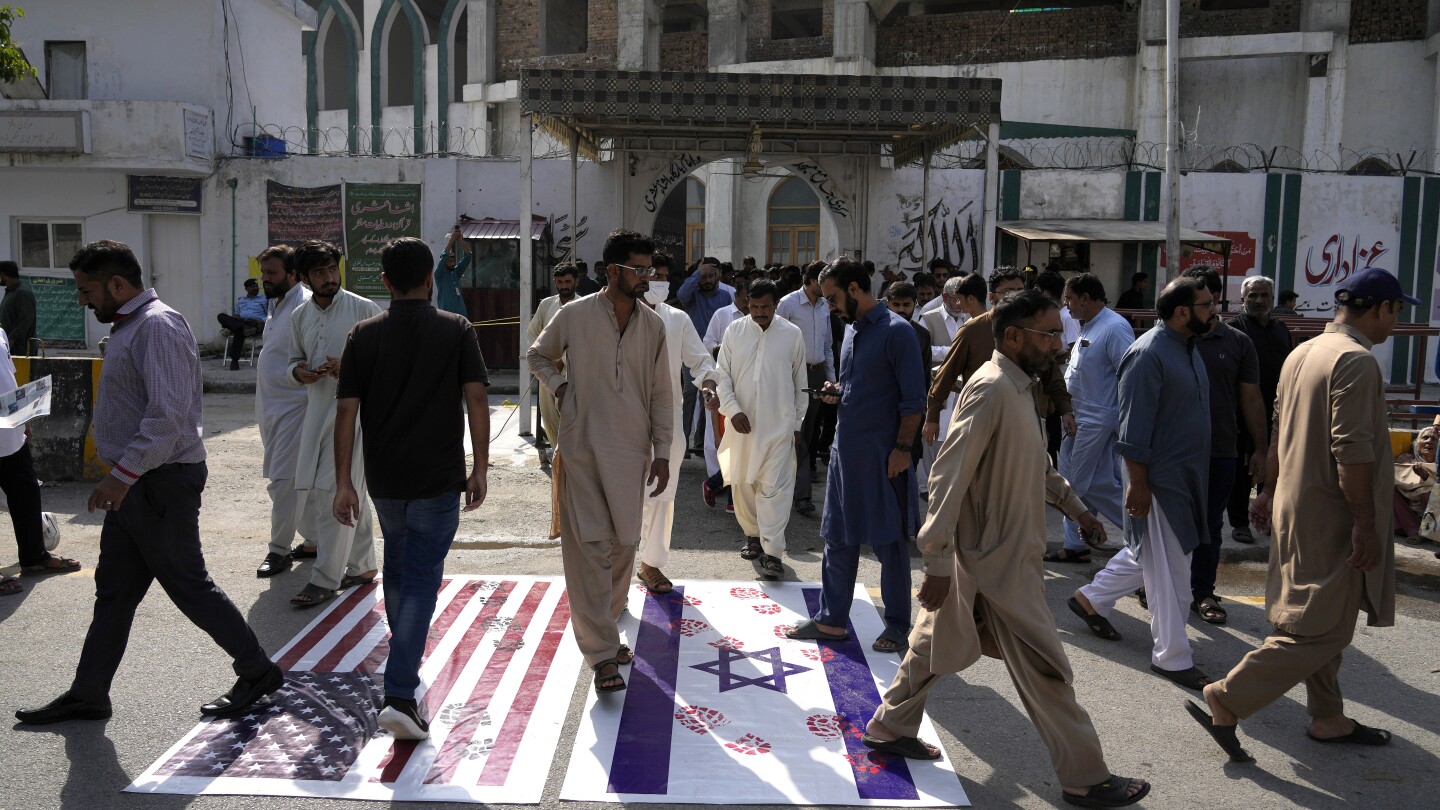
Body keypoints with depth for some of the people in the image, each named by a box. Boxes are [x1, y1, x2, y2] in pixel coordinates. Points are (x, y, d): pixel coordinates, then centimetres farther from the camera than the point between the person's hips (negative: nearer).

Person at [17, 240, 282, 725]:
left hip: (160, 483, -10)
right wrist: (120, 477, 18)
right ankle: (87, 695, 24)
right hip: (134, 485, 10)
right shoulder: (130, 326, 16)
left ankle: (258, 672, 13)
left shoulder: (157, 327, -18)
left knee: (189, 586, 0)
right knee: (113, 592, 14)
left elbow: (168, 416, -26)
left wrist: (122, 475, -25)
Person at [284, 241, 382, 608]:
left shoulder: (364, 310, -6)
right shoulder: (300, 316, 10)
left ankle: (325, 579, 0)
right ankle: (362, 565, 28)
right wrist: (298, 371, -5)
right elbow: (292, 362, 19)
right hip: (317, 410, 6)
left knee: (334, 494, -8)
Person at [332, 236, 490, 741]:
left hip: (384, 478, 3)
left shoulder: (364, 335, 1)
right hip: (438, 479, -3)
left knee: (397, 564, 24)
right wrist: (480, 467, -2)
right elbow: (476, 400, -9)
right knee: (421, 580, -2)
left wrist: (343, 481, -1)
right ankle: (399, 695, -12)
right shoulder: (456, 330, -4)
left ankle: (404, 658, 40)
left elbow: (347, 410, -4)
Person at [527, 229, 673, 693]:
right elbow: (537, 355, 15)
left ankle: (603, 631, 29)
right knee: (590, 546, -6)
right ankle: (602, 654, -3)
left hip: (632, 450, 4)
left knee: (623, 545, 10)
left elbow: (660, 393, 9)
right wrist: (559, 386, -3)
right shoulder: (575, 316, -3)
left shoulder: (653, 326, 5)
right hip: (582, 446, -3)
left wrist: (662, 452, 5)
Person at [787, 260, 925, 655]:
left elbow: (914, 399, -14)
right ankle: (831, 619, 24)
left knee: (889, 542, 4)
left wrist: (902, 448, -18)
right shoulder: (851, 328, 12)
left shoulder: (896, 332, -13)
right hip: (845, 448, 8)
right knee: (838, 538, 13)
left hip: (881, 453, -8)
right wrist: (838, 393, 2)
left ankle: (897, 626, 17)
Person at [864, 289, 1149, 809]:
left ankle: (889, 727, 32)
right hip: (998, 561, -10)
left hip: (1003, 553, 10)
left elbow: (1037, 462, 24)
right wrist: (938, 562, -26)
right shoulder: (991, 389, -21)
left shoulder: (1019, 387, 10)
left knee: (937, 640, 18)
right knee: (1044, 667, 1)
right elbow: (949, 476, -25)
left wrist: (1076, 507, 24)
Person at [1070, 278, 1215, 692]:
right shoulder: (1148, 354, -19)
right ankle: (1173, 657, 11)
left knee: (1145, 554, 21)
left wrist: (1198, 475, 21)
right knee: (1170, 572, -1)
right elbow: (1134, 426, -21)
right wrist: (1137, 482, -22)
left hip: (1186, 476, 10)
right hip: (1159, 479, -10)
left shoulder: (1188, 348, 11)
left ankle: (1091, 599, 38)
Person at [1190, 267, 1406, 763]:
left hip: (1297, 505, 10)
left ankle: (1329, 720, 29)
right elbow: (1351, 450, -24)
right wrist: (1366, 524, -21)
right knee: (1322, 631, -3)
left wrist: (1270, 491, 24)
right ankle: (1226, 702, -3)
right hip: (1331, 515, -10)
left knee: (1322, 622, 18)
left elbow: (1279, 432, 17)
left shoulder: (1302, 353, 10)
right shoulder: (1356, 360, -18)